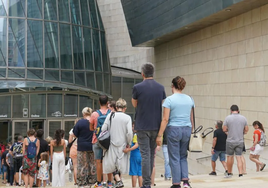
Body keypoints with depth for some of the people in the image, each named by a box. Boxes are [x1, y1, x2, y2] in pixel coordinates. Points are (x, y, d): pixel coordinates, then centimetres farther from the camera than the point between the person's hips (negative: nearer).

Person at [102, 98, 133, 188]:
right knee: (120, 163, 16)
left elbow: (103, 129, -5)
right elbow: (129, 133, -13)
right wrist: (128, 144, 1)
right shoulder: (127, 118, -8)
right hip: (122, 144, 0)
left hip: (111, 144, 0)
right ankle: (118, 178, 24)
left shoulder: (110, 116, -3)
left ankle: (118, 180, -5)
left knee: (112, 164, 8)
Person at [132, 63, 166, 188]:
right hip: (156, 126, 4)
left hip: (142, 126, -4)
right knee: (152, 154, 16)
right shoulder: (161, 88, 2)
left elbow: (134, 104, 6)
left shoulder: (137, 87, -9)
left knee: (145, 154, -1)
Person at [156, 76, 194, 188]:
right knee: (183, 156, 16)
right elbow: (191, 118, 10)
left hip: (173, 129, -4)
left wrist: (159, 135, -9)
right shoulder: (189, 99, 7)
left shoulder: (169, 99, -8)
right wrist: (191, 131, 20)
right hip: (187, 129, 5)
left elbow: (165, 119, -12)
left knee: (174, 158, 5)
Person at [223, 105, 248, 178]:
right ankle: (240, 174, -6)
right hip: (240, 141, 2)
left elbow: (224, 129, -5)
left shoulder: (228, 118, -7)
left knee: (230, 157, 11)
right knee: (239, 157, 3)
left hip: (230, 141, -2)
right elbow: (246, 130, 6)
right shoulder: (243, 118, 2)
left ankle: (229, 173, 22)